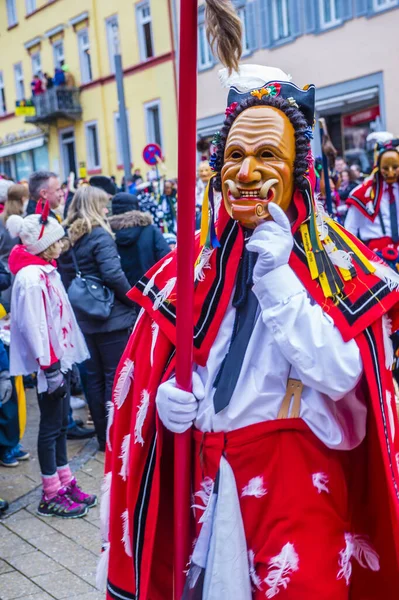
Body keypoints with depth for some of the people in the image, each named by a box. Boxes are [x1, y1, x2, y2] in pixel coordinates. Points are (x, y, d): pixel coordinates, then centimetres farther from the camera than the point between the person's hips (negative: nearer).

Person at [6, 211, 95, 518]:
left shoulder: (46, 270, 11)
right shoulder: (31, 278, -20)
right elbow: (34, 327, -24)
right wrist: (50, 367, -23)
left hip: (60, 358, 9)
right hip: (48, 365, -9)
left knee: (61, 423, 16)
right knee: (51, 426, 1)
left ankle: (65, 483, 28)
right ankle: (51, 495, 12)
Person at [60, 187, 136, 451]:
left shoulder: (67, 237, 8)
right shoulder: (100, 235, -14)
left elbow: (66, 279, 11)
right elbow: (113, 274, -24)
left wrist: (77, 303, 16)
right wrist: (133, 300, -11)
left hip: (83, 319, 7)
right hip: (111, 317, -7)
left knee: (94, 377, 13)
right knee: (115, 377, 3)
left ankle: (103, 437, 23)